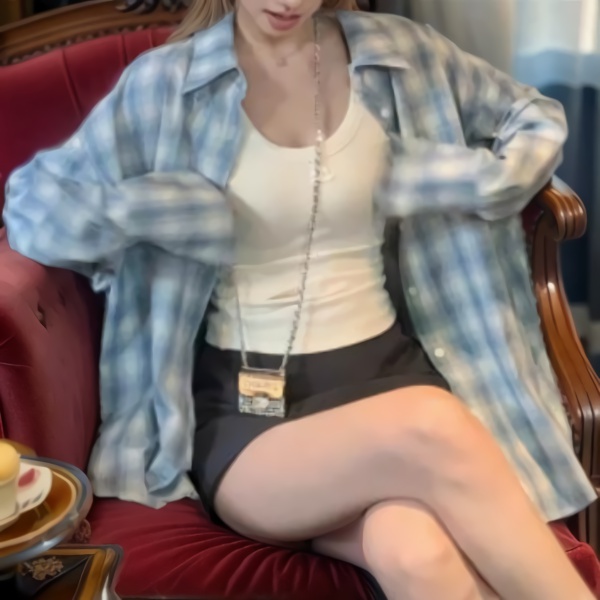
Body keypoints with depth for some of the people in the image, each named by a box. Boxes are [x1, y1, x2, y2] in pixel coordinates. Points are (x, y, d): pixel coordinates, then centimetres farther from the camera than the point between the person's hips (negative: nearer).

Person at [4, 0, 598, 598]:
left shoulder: (397, 53, 6)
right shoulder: (163, 82, -1)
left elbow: (537, 121, 19)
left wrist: (445, 180, 1)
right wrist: (153, 212, -11)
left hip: (382, 369, 2)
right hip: (244, 406, -1)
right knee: (429, 430, -36)